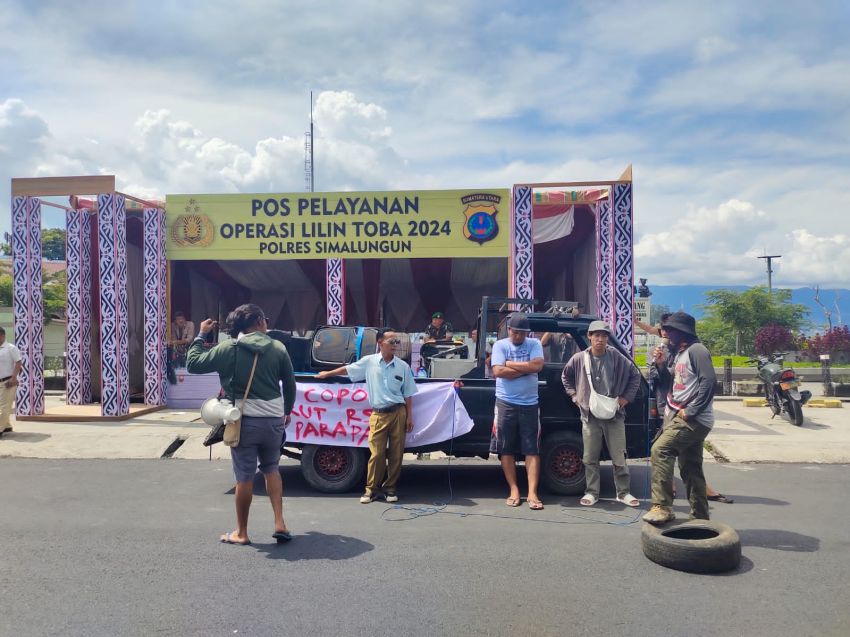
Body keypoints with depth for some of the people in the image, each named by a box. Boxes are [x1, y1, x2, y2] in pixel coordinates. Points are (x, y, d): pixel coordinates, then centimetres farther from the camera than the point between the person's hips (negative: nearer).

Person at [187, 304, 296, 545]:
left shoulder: (229, 348, -5)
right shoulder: (277, 347, 1)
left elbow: (193, 364, 0)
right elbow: (290, 384, 8)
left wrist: (201, 335, 12)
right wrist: (287, 411, 24)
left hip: (244, 420, -2)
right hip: (273, 419, 2)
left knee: (245, 477, 7)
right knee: (271, 468, 20)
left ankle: (241, 533, 19)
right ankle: (279, 523, 13)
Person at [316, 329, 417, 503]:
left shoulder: (403, 366, 4)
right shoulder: (369, 362, 1)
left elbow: (407, 395, 8)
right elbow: (347, 369, 16)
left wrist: (409, 417, 4)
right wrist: (327, 374, 24)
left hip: (398, 413, 1)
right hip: (379, 415, -1)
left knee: (396, 453, 4)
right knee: (377, 453, -3)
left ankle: (390, 487, 18)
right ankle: (371, 489, 11)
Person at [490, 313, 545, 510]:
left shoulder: (534, 344, 3)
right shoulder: (500, 345, 0)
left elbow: (538, 366, -15)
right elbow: (498, 371, -14)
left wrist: (510, 364, -9)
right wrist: (525, 368, -11)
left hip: (530, 404, 1)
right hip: (506, 404, 0)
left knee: (532, 450, -1)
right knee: (507, 449, 4)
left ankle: (532, 493, 1)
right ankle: (514, 491, 15)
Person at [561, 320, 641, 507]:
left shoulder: (617, 358, -4)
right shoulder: (579, 359, -3)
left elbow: (635, 375, 8)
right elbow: (566, 376, 14)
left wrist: (627, 397, 2)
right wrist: (574, 395, 7)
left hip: (614, 415, 0)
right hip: (590, 416, 1)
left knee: (619, 457, 6)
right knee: (590, 458, 6)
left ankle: (623, 493, 19)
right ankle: (592, 492, 18)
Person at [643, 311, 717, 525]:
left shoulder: (696, 350, -11)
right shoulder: (677, 353, 17)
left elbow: (709, 382, -21)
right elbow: (669, 385, 20)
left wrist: (690, 411, -22)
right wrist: (661, 364, 4)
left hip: (693, 419, -10)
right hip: (681, 417, 10)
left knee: (659, 450, -22)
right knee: (691, 470, 13)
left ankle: (662, 507, -22)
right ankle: (700, 517, 20)